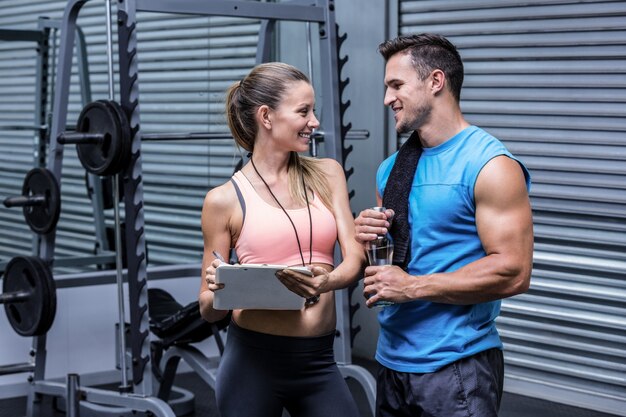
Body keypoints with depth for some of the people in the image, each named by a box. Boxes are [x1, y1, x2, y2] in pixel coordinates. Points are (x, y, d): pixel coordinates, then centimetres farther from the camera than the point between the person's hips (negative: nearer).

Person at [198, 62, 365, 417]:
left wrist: (327, 282, -24)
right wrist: (219, 290, -19)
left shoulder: (327, 174, 7)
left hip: (319, 362, 3)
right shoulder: (225, 199, -2)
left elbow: (356, 259, -3)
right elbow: (210, 310, 4)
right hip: (253, 361, -2)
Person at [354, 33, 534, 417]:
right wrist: (366, 238, -2)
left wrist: (412, 286, -17)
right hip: (392, 358, 7)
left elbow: (513, 273, -19)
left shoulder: (490, 165, -12)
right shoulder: (392, 169, 10)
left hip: (456, 367, -7)